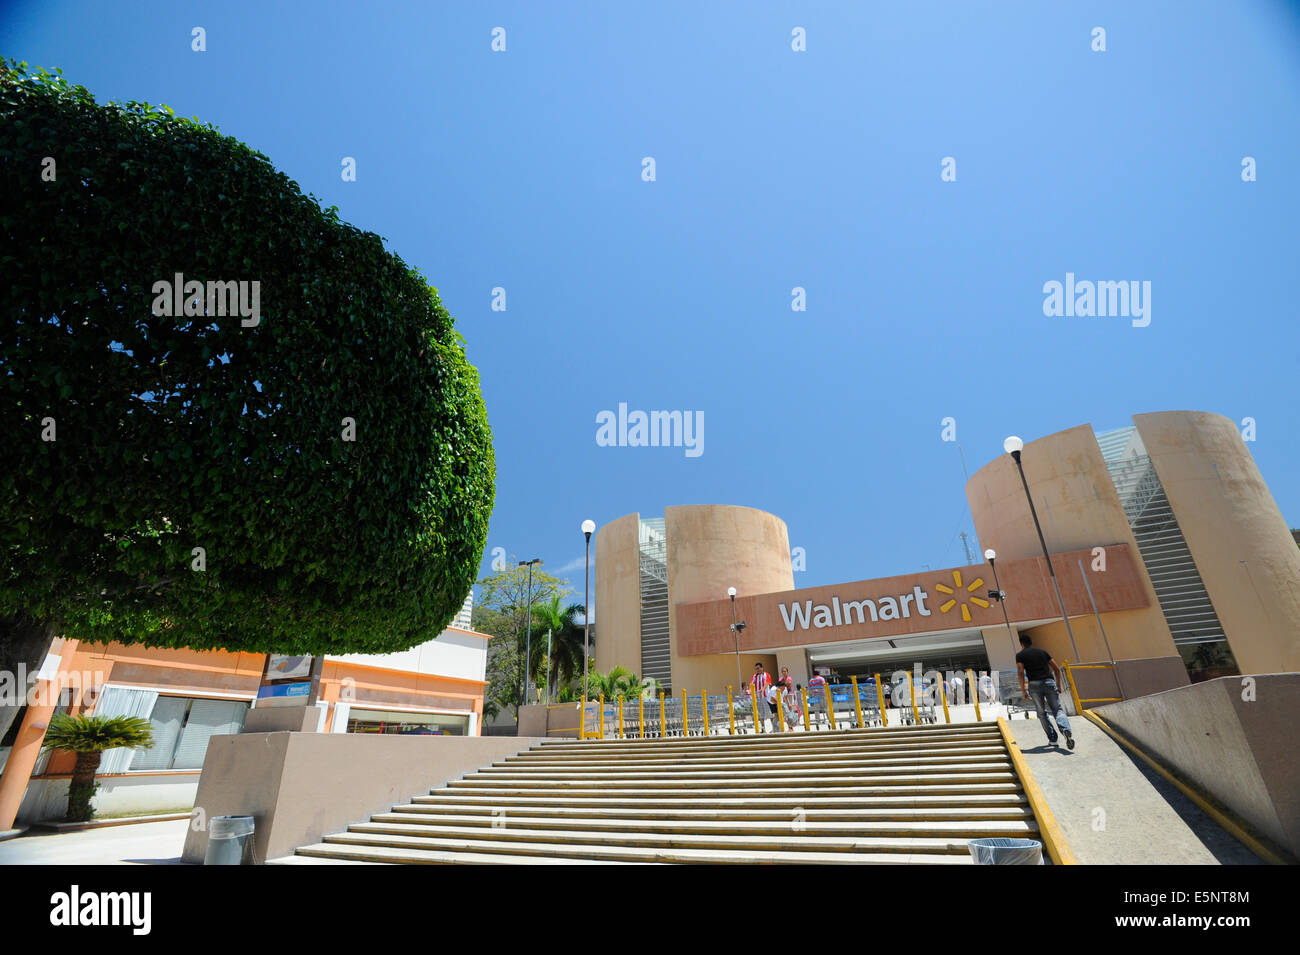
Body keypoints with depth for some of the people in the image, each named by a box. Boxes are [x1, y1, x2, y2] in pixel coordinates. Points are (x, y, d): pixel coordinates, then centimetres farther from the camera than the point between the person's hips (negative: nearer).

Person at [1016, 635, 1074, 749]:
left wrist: (1023, 690, 0)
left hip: (1034, 684, -2)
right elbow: (1057, 669, 15)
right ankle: (1066, 730, -25)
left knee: (1042, 713, 12)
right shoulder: (1043, 652, 19)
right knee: (1057, 710, 2)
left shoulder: (1020, 655, 9)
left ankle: (1052, 738, 12)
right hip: (1049, 682, 2)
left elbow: (1021, 672, -3)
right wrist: (1058, 684, 24)